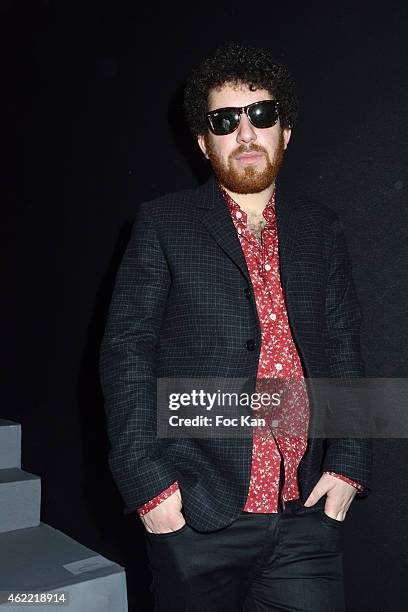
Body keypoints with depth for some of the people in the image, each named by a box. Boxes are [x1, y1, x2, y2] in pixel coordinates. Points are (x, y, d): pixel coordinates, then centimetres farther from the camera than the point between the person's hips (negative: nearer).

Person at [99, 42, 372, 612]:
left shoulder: (321, 229, 9)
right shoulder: (163, 223, 0)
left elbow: (344, 351, 10)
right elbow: (126, 349, -5)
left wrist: (346, 464, 1)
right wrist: (149, 483, -11)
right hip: (197, 513, -2)